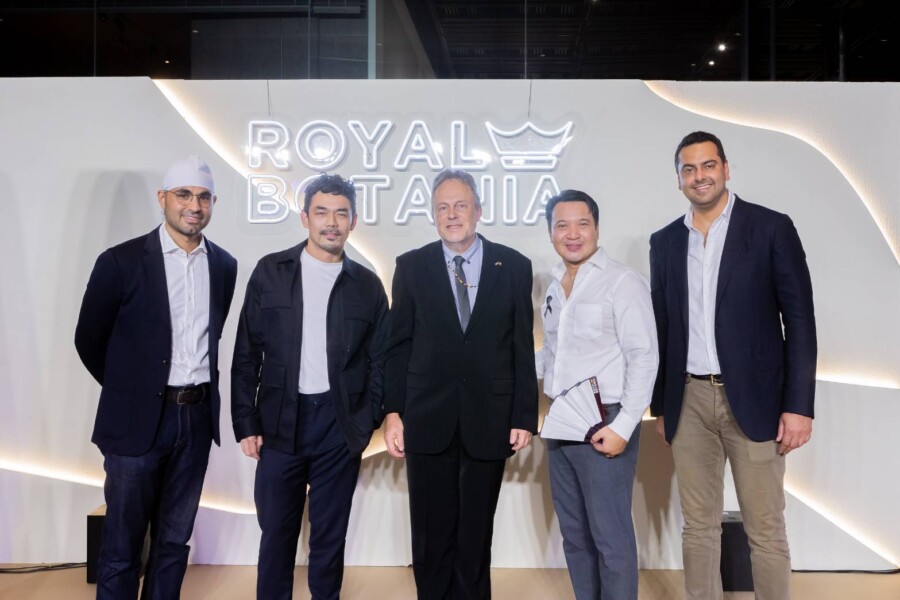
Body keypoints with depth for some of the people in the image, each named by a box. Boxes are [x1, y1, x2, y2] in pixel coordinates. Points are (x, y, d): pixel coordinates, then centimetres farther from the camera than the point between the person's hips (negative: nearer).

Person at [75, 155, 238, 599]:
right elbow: (89, 339, 1)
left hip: (197, 417, 4)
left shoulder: (224, 266, 4)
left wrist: (199, 389, 11)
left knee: (174, 541, 15)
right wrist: (129, 390, 7)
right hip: (138, 420, -3)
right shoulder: (121, 261, -8)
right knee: (122, 546, 8)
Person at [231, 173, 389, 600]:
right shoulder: (271, 271, 2)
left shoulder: (367, 285, 4)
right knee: (276, 531, 10)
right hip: (280, 421, 0)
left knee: (330, 534, 11)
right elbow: (246, 354, 2)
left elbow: (378, 361, 6)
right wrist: (246, 423, -2)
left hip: (340, 425, 0)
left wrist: (367, 422, -3)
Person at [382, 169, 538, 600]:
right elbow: (397, 346, 2)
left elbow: (523, 347, 2)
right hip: (428, 421, 0)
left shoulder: (513, 266, 2)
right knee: (431, 537, 10)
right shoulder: (411, 266, 3)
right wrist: (393, 412, -4)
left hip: (488, 422, 0)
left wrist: (524, 416, 0)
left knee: (476, 536, 12)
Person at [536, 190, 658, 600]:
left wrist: (623, 426, -19)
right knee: (574, 535, 16)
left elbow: (644, 358, -14)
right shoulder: (554, 287, 12)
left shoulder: (622, 282, -10)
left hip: (603, 424, -7)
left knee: (610, 538, 2)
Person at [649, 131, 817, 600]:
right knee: (698, 527, 11)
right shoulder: (665, 242, 9)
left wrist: (798, 405, -10)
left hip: (753, 399, -3)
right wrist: (660, 405, 11)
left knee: (766, 531, 4)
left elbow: (800, 321, -4)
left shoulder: (771, 228, -2)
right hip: (689, 402, 3)